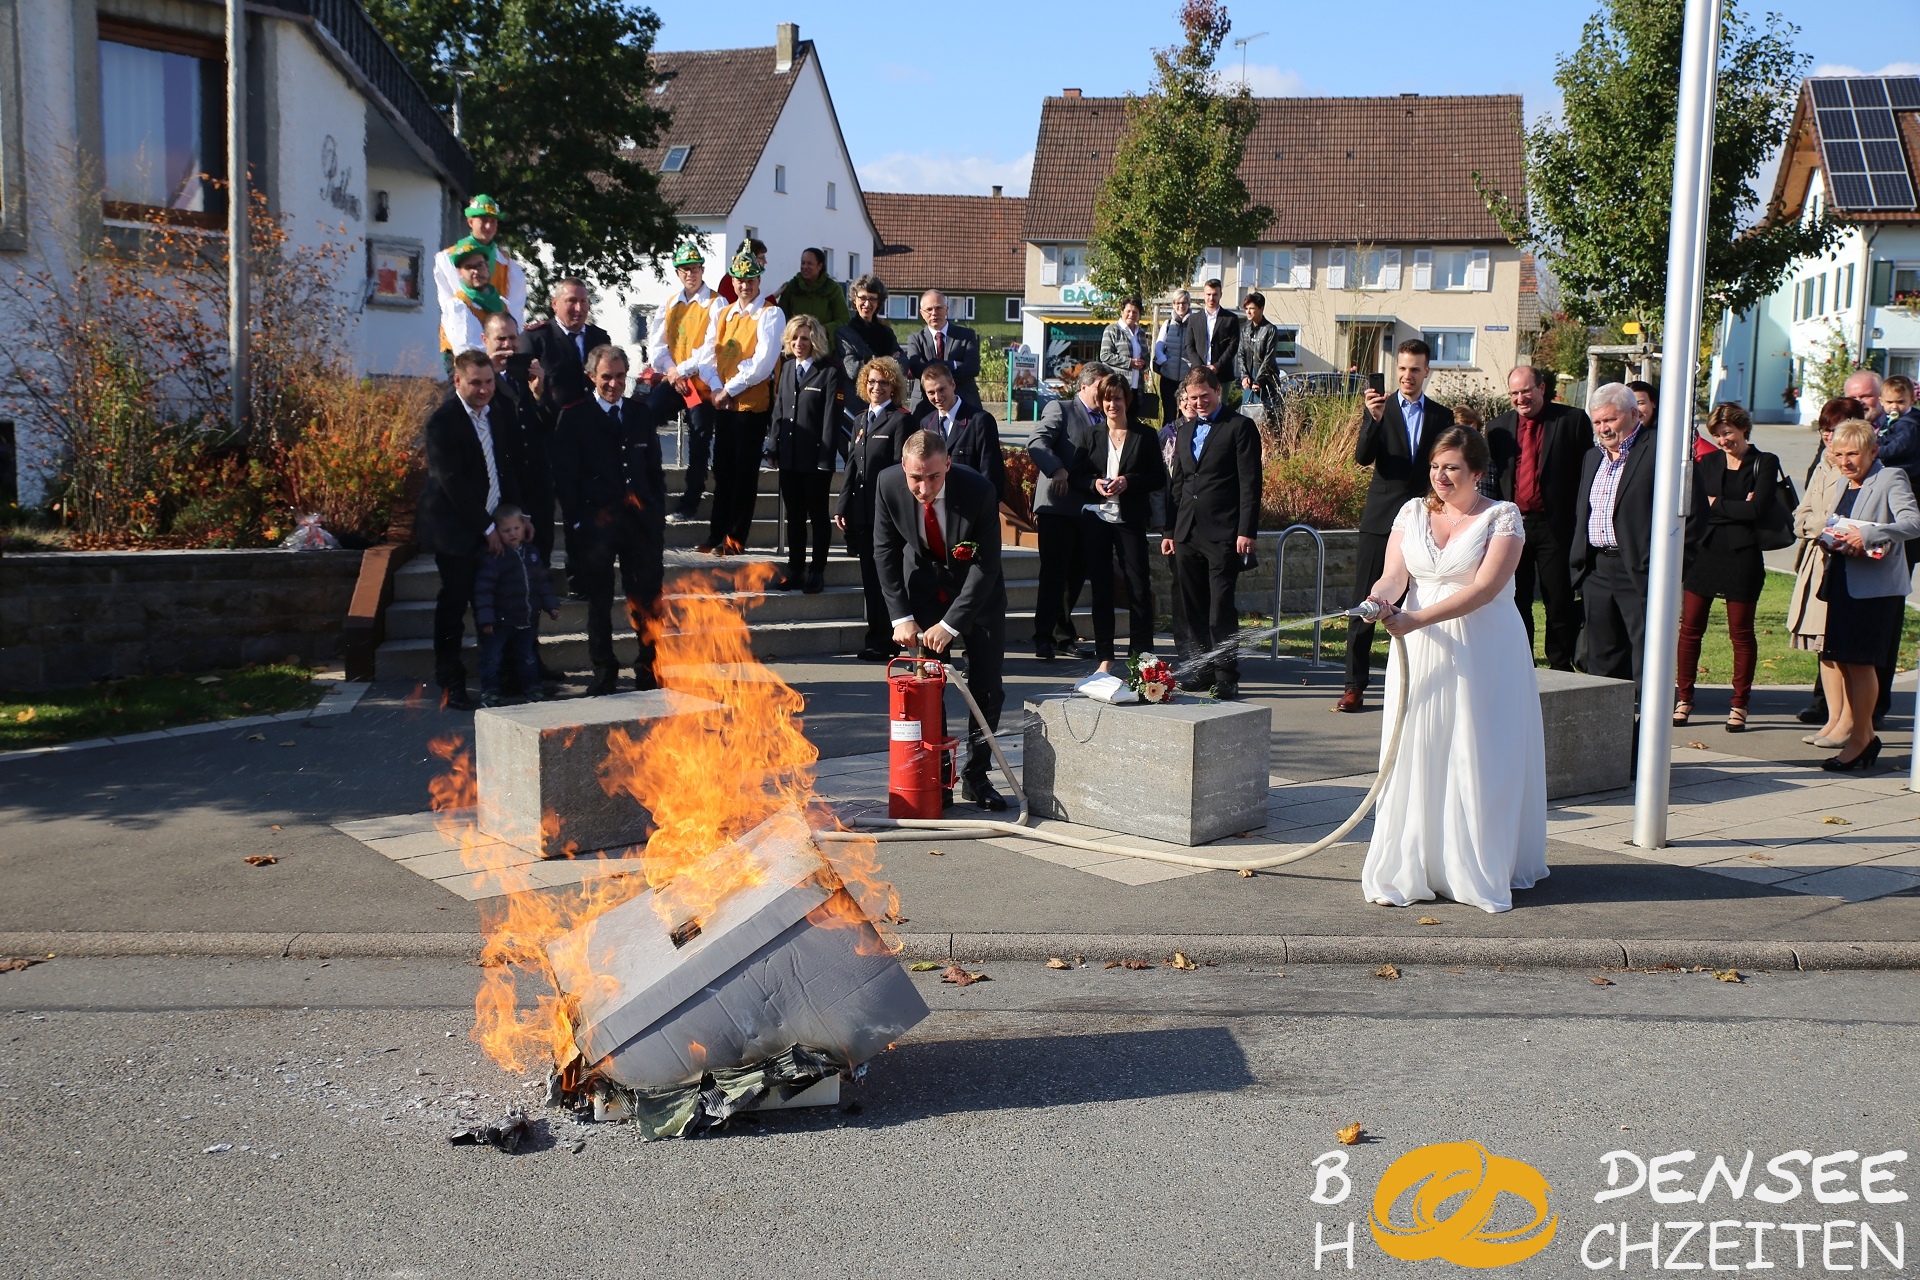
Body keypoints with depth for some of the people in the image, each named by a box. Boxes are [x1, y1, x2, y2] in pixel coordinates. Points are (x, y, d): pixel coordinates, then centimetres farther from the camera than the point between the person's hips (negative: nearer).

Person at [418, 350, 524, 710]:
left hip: (492, 527, 6)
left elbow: (509, 467, 14)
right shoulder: (444, 421, -14)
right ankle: (450, 684, 13)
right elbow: (452, 482, -17)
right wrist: (486, 527, -16)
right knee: (454, 604, 2)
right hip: (457, 530, -6)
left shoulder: (496, 413, 8)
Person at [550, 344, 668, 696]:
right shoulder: (575, 418, 0)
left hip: (641, 520, 3)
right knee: (600, 601, 6)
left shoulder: (641, 412, 11)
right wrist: (577, 521, -9)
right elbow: (564, 475, -2)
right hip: (597, 524, -3)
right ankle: (604, 672, 16)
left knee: (647, 599, 5)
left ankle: (649, 668, 16)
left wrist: (658, 514, 7)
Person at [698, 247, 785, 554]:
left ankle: (735, 538, 6)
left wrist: (730, 388, -14)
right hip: (723, 403, 6)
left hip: (752, 403, -6)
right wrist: (716, 387, -8)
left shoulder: (770, 314, -6)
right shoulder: (722, 314, 14)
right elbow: (709, 356, 10)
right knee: (722, 471, 9)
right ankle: (716, 535, 14)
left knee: (744, 472, 0)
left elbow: (763, 362, -16)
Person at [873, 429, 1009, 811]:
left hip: (977, 586, -1)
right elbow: (885, 552, -9)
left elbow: (987, 565, -24)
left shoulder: (979, 491, -30)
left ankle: (976, 776, 12)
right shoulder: (888, 485, -21)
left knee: (987, 685, -1)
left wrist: (950, 624, -28)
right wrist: (901, 616, -16)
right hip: (923, 584, 1)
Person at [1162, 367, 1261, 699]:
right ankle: (1200, 670, 17)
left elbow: (1250, 483, -6)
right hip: (1187, 534, 6)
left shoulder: (1240, 427, -1)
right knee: (1192, 608, 8)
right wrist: (1169, 530, 16)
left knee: (1221, 610, -6)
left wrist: (1246, 531, -13)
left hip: (1223, 535, -6)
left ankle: (1226, 677, 1)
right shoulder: (1186, 430, 19)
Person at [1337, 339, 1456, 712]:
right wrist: (1374, 419, -25)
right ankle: (1355, 685, 2)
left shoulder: (1442, 416, 9)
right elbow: (1363, 457, -10)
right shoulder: (1379, 409, 3)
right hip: (1380, 521, -1)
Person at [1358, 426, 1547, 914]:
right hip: (1420, 653, 3)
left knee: (1478, 759, -1)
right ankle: (1410, 868, 6)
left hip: (1483, 652, -3)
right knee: (1415, 756, 1)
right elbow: (1393, 575, 1)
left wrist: (1419, 619, -23)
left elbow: (1485, 588, -15)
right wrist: (1378, 599, -23)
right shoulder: (1413, 512, 9)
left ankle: (1479, 870, 8)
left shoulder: (1502, 517, -3)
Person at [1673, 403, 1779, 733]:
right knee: (1690, 627, 1)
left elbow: (1758, 508, -13)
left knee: (1741, 631, 3)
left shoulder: (1764, 464, 1)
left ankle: (1740, 706, 12)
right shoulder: (1708, 463, 13)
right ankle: (1684, 699, 10)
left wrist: (1717, 504, -5)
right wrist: (1737, 508, -12)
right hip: (1705, 552, 4)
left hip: (1742, 556, -3)